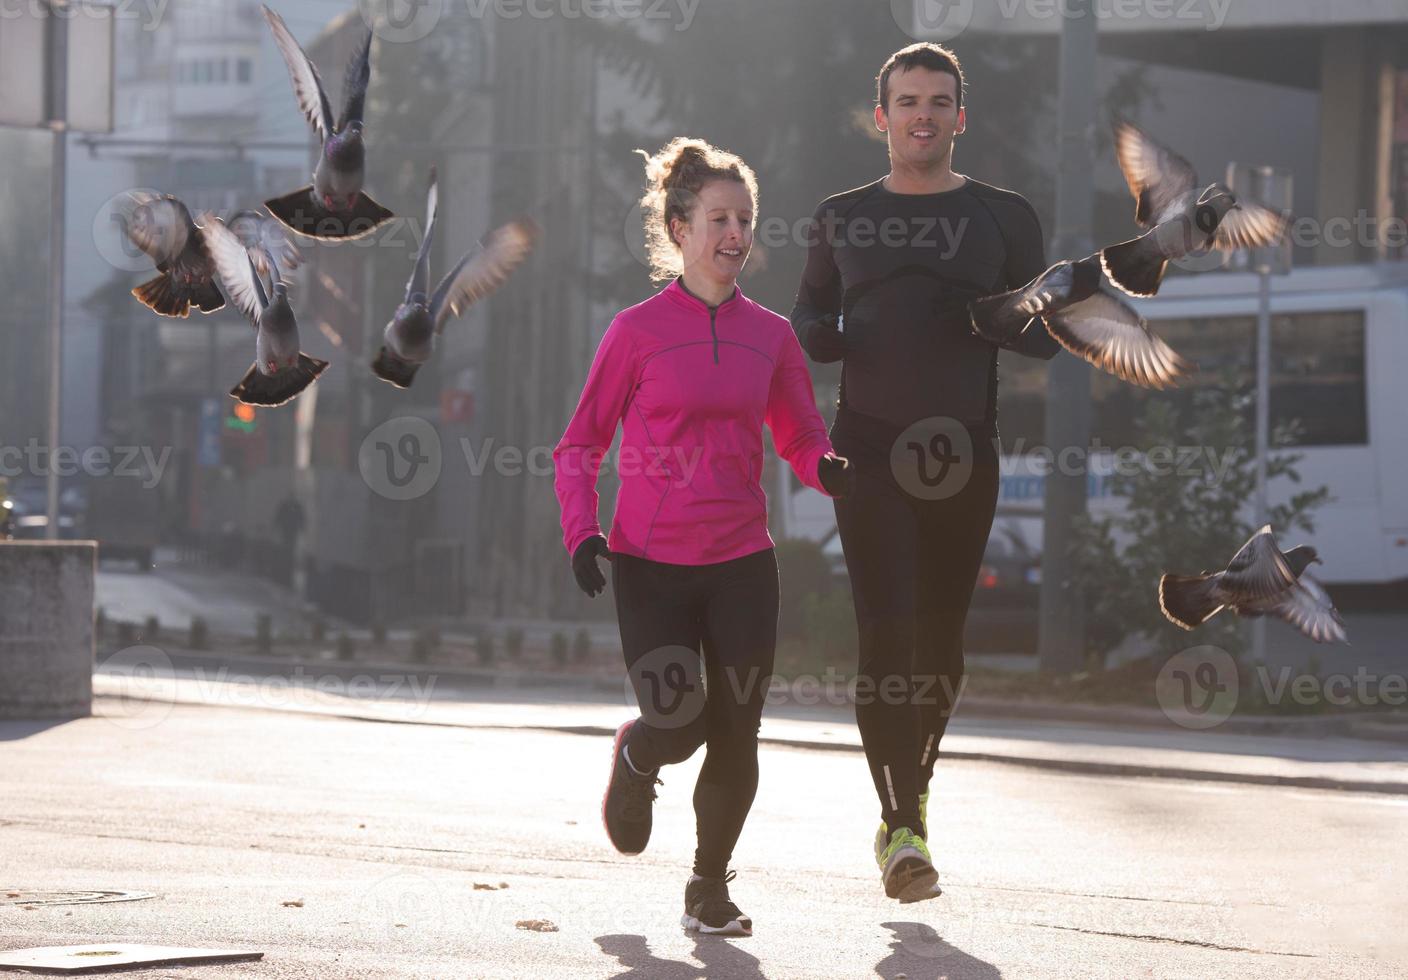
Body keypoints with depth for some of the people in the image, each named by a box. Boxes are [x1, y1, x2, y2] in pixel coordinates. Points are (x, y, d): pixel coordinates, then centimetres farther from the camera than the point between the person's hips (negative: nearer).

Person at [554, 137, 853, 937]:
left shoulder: (771, 336, 6)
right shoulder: (638, 331, -3)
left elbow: (802, 438, 12)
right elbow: (580, 445, 2)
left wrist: (827, 470, -12)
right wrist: (582, 530, -12)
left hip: (742, 565, 3)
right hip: (651, 561, -3)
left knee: (736, 737, 1)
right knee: (678, 724, -13)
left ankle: (711, 889, 20)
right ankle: (634, 764, 25)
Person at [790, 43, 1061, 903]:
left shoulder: (1004, 218, 8)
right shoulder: (842, 219, 11)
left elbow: (1048, 335, 8)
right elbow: (810, 315, 21)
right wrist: (821, 336, -3)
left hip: (964, 453, 1)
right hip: (871, 446, -1)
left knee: (941, 639, 7)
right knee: (888, 631, -13)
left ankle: (912, 794, 29)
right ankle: (904, 826, -17)